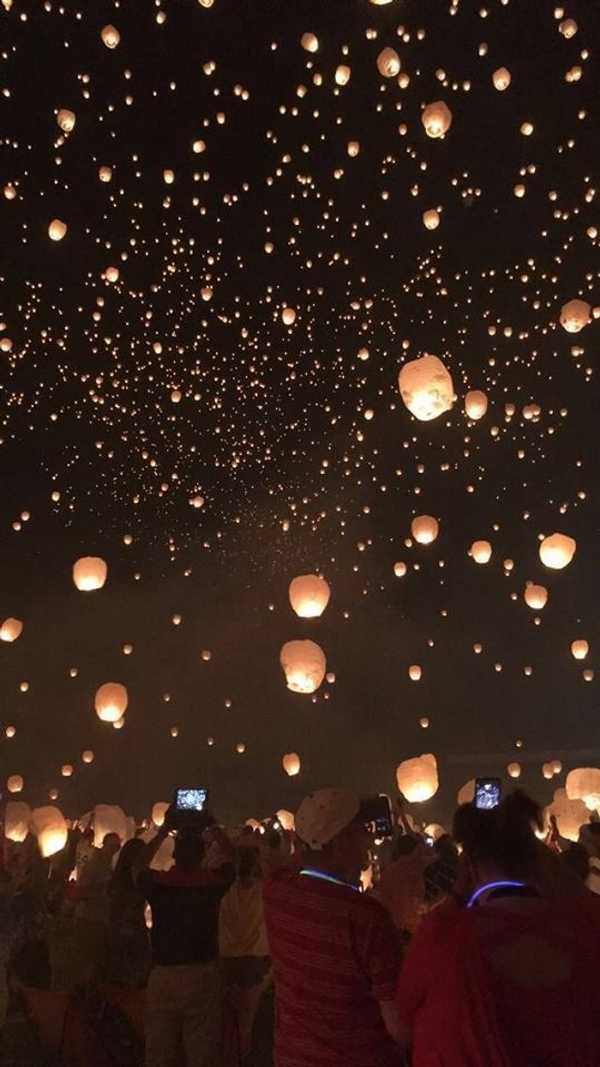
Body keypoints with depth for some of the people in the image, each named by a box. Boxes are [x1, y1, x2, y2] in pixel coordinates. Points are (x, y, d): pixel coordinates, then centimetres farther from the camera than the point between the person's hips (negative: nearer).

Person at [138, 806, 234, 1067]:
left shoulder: (158, 881, -5)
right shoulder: (213, 881, -5)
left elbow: (141, 864, 18)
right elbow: (231, 857, 15)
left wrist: (163, 830, 17)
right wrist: (212, 827, 15)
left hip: (163, 976, 1)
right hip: (202, 974, -1)